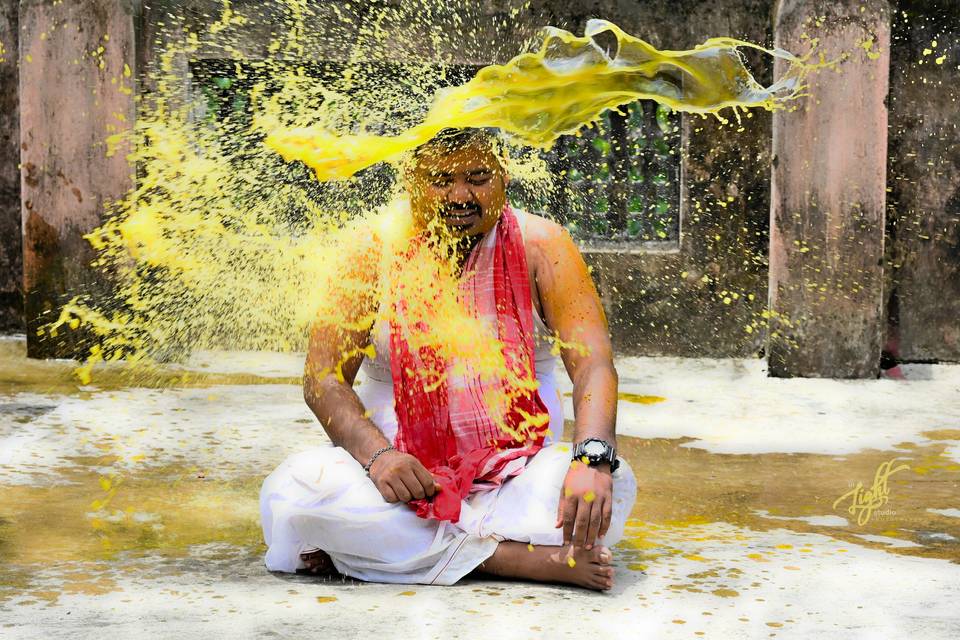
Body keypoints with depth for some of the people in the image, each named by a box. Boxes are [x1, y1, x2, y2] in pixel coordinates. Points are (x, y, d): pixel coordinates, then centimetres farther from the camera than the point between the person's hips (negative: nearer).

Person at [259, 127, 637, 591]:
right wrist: (376, 453, -24)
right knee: (294, 488, -29)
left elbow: (593, 365, -10)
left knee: (612, 483, -29)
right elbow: (322, 377, -4)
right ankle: (530, 559, -29)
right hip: (399, 468, 0)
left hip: (513, 473, 0)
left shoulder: (540, 246, 0)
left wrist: (592, 459, -30)